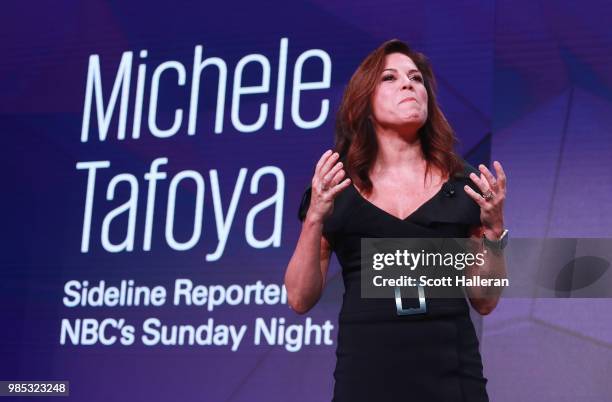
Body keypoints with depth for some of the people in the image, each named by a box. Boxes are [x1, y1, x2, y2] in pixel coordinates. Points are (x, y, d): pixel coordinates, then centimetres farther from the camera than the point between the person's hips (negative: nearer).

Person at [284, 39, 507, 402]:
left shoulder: (464, 184, 5)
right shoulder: (334, 185, 4)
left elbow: (485, 301, 7)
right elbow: (301, 299, 0)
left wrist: (493, 230, -7)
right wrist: (315, 218, -12)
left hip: (451, 370, 1)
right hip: (367, 369, 0)